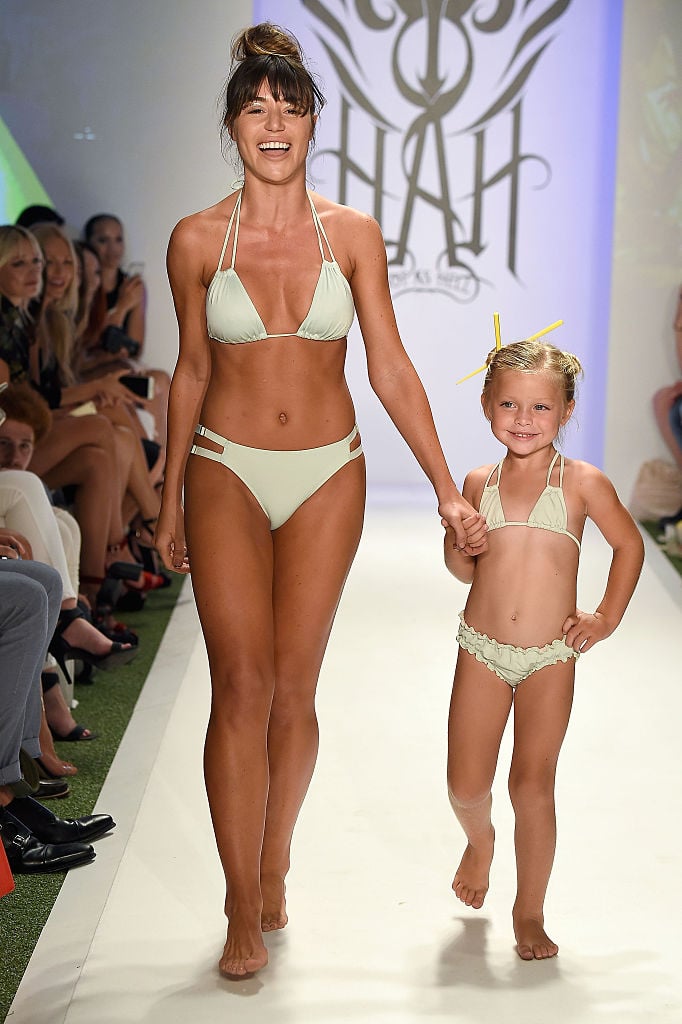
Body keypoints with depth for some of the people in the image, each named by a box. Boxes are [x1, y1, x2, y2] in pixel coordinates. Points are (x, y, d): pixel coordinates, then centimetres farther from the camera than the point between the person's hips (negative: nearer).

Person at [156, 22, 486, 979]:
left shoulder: (353, 233, -1)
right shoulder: (198, 239, -2)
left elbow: (390, 368, 0)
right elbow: (191, 371, 7)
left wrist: (447, 489, -4)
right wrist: (171, 500, 11)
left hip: (327, 475, 1)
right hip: (227, 470, -1)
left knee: (294, 689, 4)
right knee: (242, 685, -7)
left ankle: (273, 871, 25)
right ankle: (243, 911, 3)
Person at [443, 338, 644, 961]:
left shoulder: (582, 483, -4)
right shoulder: (478, 484, 4)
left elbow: (629, 544, 9)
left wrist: (608, 618, 5)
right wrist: (455, 540, -9)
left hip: (551, 659, -2)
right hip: (481, 652, 3)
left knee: (532, 786, -3)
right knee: (465, 785, 4)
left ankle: (529, 911, 15)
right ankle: (480, 840, 41)